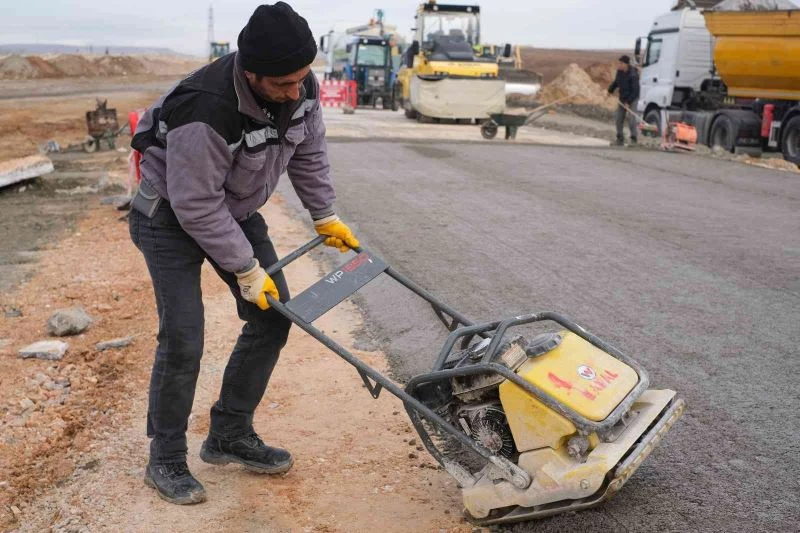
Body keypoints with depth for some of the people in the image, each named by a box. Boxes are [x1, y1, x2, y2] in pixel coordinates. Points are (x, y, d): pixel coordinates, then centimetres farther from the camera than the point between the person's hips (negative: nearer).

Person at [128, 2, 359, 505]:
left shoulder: (302, 87, -16)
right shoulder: (206, 111, -38)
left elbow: (309, 151, 3)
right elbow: (196, 205, -30)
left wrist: (326, 216, 7)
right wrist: (246, 269, -24)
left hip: (235, 209, 7)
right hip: (172, 215, -7)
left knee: (273, 317, 3)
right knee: (183, 337, -13)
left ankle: (230, 435, 18)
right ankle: (166, 459, 8)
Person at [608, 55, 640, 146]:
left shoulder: (633, 75, -25)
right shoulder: (620, 71, -2)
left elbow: (635, 91, -23)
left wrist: (628, 102, -24)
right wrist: (610, 90, 9)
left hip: (632, 98, -7)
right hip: (622, 98, 7)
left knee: (631, 118, -12)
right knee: (619, 118, 6)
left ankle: (633, 138, -3)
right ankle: (619, 138, 16)